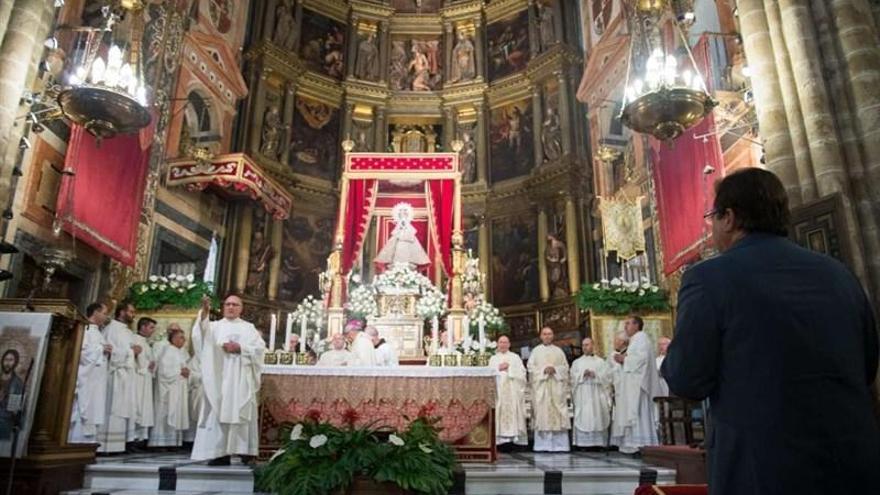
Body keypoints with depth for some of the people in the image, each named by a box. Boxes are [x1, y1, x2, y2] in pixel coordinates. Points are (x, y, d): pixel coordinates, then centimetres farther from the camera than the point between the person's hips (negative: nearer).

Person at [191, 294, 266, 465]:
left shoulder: (248, 327, 14)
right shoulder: (215, 326, 15)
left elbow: (260, 348, 3)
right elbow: (203, 331, -8)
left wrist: (240, 348, -10)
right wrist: (204, 313, -26)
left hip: (241, 379, -1)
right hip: (219, 378, 1)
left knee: (241, 413, -5)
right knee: (218, 413, -3)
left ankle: (246, 451, -3)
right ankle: (220, 453, -1)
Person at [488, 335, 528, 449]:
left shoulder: (515, 357, 15)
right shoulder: (493, 359, 18)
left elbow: (522, 372, 4)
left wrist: (509, 368, -6)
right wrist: (499, 368, -7)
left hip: (513, 391, 0)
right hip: (498, 390, 1)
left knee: (514, 411, -8)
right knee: (500, 412, -8)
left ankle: (515, 435, -8)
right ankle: (500, 437, -9)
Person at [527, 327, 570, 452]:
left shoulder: (559, 351, 14)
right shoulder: (536, 351, 10)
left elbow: (565, 366, 8)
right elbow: (531, 367, 2)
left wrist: (555, 369, -10)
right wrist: (543, 370, -12)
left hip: (556, 386, 1)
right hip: (541, 386, -1)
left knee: (558, 412, -4)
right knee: (542, 412, -6)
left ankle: (559, 445, -1)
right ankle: (543, 445, -4)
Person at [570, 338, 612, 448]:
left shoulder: (600, 361, 13)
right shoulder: (577, 362, 15)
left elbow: (607, 376, 3)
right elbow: (573, 377, 3)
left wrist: (595, 375, -11)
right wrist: (583, 374, -12)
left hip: (597, 395, 0)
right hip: (582, 396, 0)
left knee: (598, 418, -5)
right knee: (583, 418, -7)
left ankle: (598, 442, -1)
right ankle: (583, 443, -7)